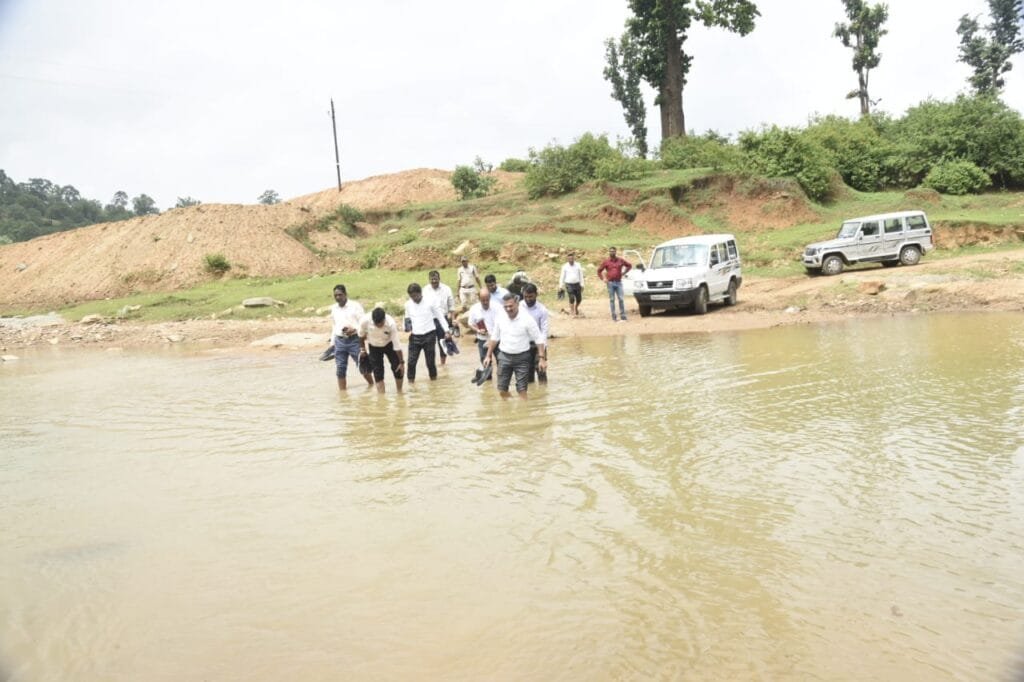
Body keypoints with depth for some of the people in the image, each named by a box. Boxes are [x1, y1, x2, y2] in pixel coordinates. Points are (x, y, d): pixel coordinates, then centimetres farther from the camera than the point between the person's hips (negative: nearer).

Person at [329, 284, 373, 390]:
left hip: (354, 340, -4)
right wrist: (332, 342, 15)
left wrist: (354, 329, -22)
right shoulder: (333, 308, 12)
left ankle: (372, 385, 24)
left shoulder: (355, 305, -3)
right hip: (339, 341, 4)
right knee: (340, 369, 2)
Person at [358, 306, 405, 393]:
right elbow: (361, 335, -8)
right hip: (374, 346, 1)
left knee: (397, 368, -7)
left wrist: (401, 362, -22)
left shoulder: (391, 323, -35)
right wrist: (362, 349, -1)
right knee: (377, 373, -4)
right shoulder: (365, 321, -32)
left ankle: (400, 392, 13)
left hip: (389, 344, -1)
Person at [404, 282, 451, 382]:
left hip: (429, 335, -2)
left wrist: (446, 331, 0)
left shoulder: (430, 303, -7)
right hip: (415, 336, 2)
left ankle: (433, 379, 23)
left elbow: (440, 316, 2)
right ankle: (410, 383, 8)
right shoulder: (408, 304, 2)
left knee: (430, 361, 5)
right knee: (411, 361, -3)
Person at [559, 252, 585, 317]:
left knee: (579, 299, 4)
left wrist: (582, 285, 4)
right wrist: (561, 285, 1)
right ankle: (573, 313, -3)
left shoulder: (578, 265, 3)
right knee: (571, 299, -12)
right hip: (569, 284, -2)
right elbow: (562, 276, 4)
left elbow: (581, 275, 7)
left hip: (577, 284, 2)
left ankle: (576, 308, 35)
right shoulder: (565, 266, 1)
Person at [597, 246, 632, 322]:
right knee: (612, 300, 1)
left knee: (621, 299, -4)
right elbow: (599, 271, 9)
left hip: (618, 282, 1)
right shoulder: (606, 261, 3)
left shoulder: (620, 260, 6)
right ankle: (614, 317, 5)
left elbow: (629, 266, 20)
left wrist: (623, 273, 9)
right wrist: (603, 279, -1)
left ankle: (623, 317, -1)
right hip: (610, 283, -1)